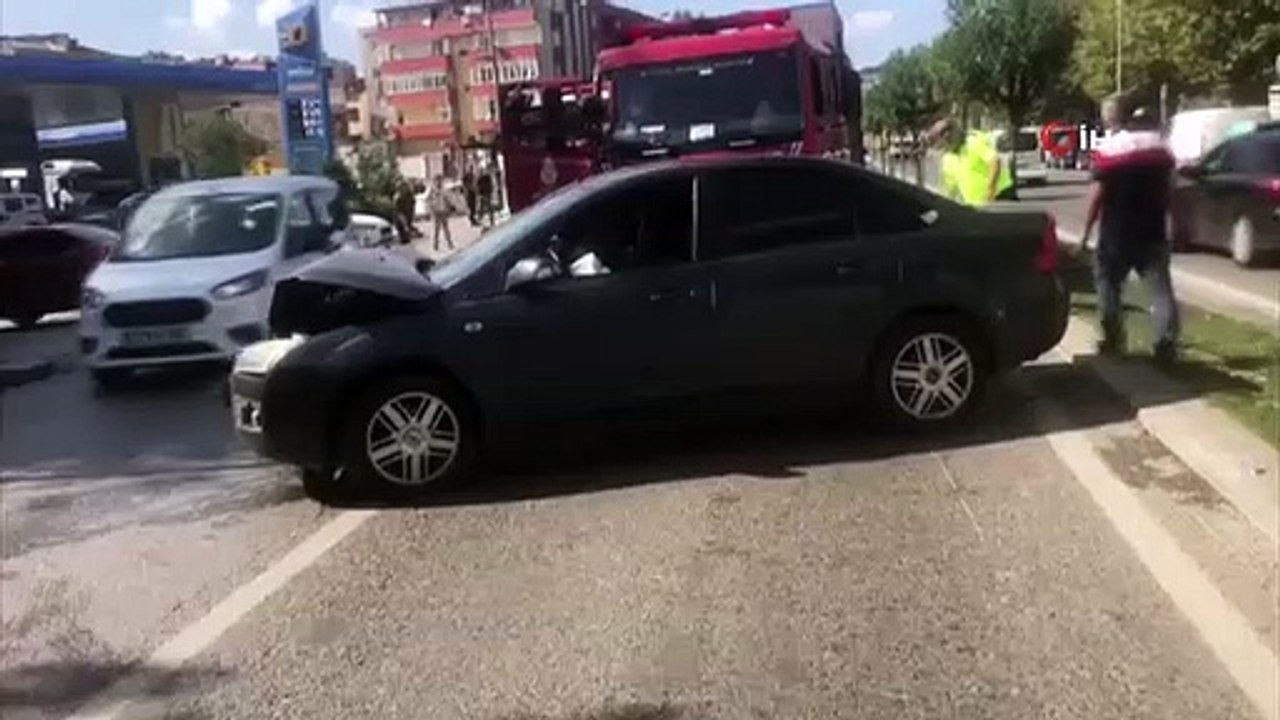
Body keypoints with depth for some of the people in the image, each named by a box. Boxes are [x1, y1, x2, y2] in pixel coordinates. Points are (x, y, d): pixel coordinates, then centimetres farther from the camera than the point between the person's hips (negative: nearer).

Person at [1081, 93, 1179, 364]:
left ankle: (1113, 342, 16)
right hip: (1153, 230, 4)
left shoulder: (1107, 148, -10)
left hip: (1117, 232, -3)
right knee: (1161, 287, 4)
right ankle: (1167, 344, -3)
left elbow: (1097, 195, -12)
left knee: (1109, 285, 13)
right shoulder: (1159, 144, 5)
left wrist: (1086, 231, -4)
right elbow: (1168, 187, 10)